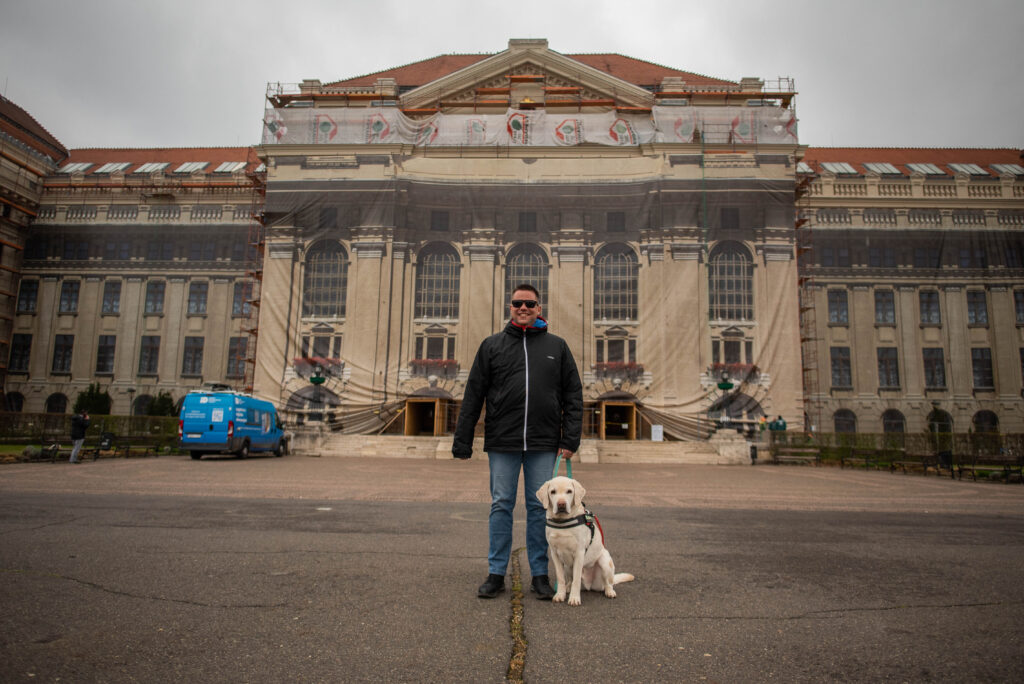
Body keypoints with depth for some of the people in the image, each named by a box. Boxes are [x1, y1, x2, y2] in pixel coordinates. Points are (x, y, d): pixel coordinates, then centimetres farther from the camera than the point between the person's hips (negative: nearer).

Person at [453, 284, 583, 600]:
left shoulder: (557, 346, 9)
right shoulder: (491, 345, 8)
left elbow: (573, 395, 8)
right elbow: (473, 397, 6)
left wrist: (571, 439, -1)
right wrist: (462, 441, 1)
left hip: (543, 445, 0)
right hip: (502, 443, 0)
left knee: (540, 508, 7)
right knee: (501, 506, 5)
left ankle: (540, 574, 19)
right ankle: (496, 574, 17)